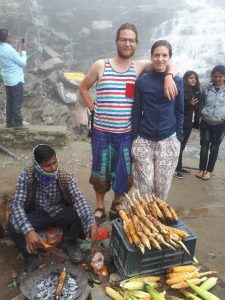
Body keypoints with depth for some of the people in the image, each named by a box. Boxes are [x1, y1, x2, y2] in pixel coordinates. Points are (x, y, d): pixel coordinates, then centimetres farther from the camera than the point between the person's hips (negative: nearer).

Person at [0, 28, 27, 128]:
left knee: (9, 101, 12)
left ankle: (9, 122, 16)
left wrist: (20, 51, 12)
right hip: (16, 80, -8)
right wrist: (23, 51, -2)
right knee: (17, 103, -1)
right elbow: (23, 63, -13)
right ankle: (18, 122, 3)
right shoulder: (10, 50, -19)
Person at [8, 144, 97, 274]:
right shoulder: (26, 176, -21)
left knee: (83, 217, -28)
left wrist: (91, 222, -47)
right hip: (38, 214, 0)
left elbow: (79, 198, -28)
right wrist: (28, 230, -46)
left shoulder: (65, 177, -19)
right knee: (14, 228, -29)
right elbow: (16, 204, -29)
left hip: (60, 211, 1)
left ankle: (70, 243, 5)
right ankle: (31, 256, 0)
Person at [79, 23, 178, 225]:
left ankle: (117, 203, 37)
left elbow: (169, 65, 3)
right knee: (100, 172, 12)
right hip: (101, 131, -1)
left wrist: (168, 77, -19)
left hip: (126, 132, 1)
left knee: (124, 173, 12)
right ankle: (100, 206, 33)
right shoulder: (101, 65, -1)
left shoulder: (139, 66, 2)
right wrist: (93, 109, 1)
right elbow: (83, 88, 10)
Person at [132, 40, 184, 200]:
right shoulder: (142, 81, -1)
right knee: (144, 185, 3)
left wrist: (179, 138, 3)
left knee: (162, 185, 8)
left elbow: (179, 112, 8)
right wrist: (133, 138, 1)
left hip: (168, 141, 1)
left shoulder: (177, 82, 2)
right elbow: (136, 111, 2)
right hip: (144, 140, -1)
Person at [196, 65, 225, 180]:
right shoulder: (207, 88, 1)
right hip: (205, 123, 1)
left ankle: (209, 170, 24)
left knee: (214, 148, 10)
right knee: (204, 147, 9)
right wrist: (202, 113, -4)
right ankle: (202, 169, 25)